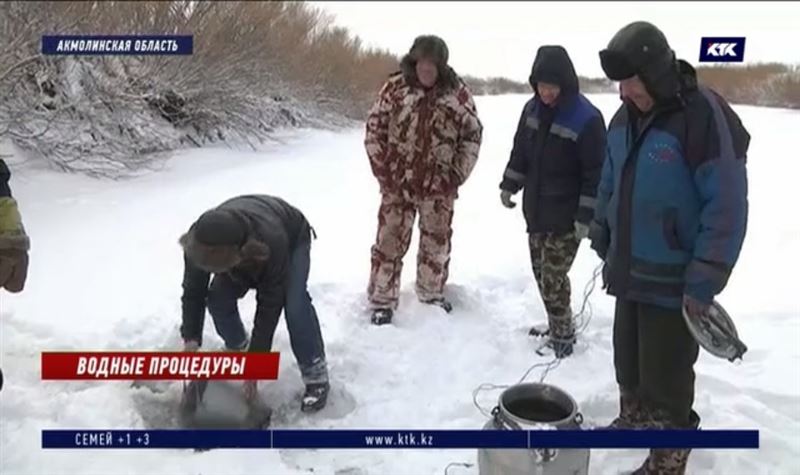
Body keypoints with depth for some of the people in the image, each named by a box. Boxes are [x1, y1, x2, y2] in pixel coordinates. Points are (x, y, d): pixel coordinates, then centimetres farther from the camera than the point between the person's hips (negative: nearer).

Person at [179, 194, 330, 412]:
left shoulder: (271, 243, -47)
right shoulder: (199, 242, -36)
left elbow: (269, 305, -36)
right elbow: (193, 292, -19)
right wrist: (190, 340, -27)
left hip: (293, 237, -4)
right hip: (241, 241, 4)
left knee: (294, 303, -25)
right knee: (218, 297, -13)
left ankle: (316, 375, -14)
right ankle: (238, 348, 15)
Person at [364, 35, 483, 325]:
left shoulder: (457, 92, -1)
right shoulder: (395, 87, -4)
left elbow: (473, 134, 4)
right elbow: (374, 127, 0)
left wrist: (458, 174, -3)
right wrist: (382, 170, -6)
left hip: (439, 186, 2)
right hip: (397, 184, -1)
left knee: (437, 243, 15)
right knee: (390, 241, 4)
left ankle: (432, 294, 35)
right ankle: (381, 301, 17)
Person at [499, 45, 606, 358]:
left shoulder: (586, 118, -19)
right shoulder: (532, 109, 3)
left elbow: (596, 174, -17)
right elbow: (520, 151, 16)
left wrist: (586, 216, -19)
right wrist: (509, 186, 14)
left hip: (566, 218, -7)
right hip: (535, 211, 7)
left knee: (553, 278, -5)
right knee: (542, 273, 15)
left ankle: (563, 338, 12)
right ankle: (558, 327, 32)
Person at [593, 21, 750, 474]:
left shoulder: (704, 115, -20)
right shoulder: (626, 117, 4)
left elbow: (727, 207, -21)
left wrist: (704, 283, -21)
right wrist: (602, 239, 18)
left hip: (674, 282, -7)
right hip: (631, 271, 7)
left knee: (665, 377, 2)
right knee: (628, 362, 22)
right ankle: (632, 421, 44)